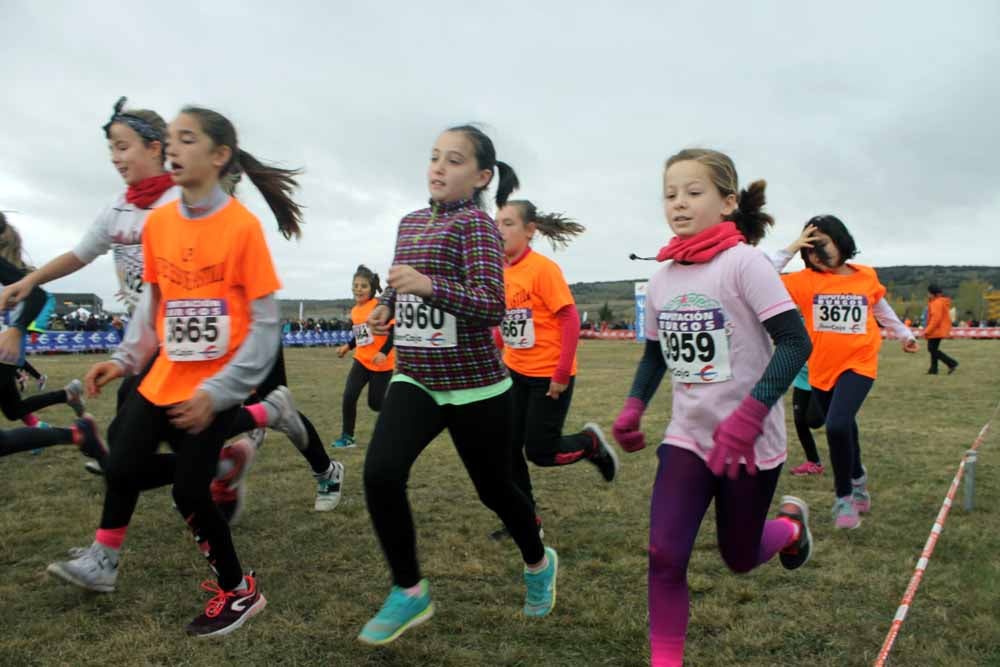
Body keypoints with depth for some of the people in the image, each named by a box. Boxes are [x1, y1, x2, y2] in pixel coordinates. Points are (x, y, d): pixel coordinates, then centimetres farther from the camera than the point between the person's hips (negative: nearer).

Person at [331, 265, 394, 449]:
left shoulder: (379, 306, -16)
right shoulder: (355, 311, 6)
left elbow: (394, 330, -21)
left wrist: (384, 352, -29)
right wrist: (347, 346, 11)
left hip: (381, 363, -5)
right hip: (361, 361, 5)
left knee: (375, 403, 1)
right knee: (348, 396, -9)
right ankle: (347, 436, 5)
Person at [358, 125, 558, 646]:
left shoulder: (476, 223, -11)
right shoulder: (410, 223, 10)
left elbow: (492, 307, -22)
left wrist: (428, 285, -35)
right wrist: (385, 308, 6)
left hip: (475, 384, -5)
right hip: (415, 379, 5)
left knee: (493, 488, 11)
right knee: (380, 473, -16)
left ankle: (539, 563, 43)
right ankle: (409, 593, 5)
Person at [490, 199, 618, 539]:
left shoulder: (543, 268, -17)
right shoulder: (501, 271, 3)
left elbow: (571, 319, -18)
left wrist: (561, 374, -18)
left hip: (549, 375, -7)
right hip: (516, 373, 7)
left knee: (539, 451, -1)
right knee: (508, 447, 6)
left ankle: (590, 441, 28)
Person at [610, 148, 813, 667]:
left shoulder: (743, 262, -15)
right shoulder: (661, 279, 2)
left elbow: (795, 342, -18)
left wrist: (749, 416, -27)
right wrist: (633, 407, 0)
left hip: (750, 441, -4)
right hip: (687, 437, 4)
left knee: (739, 557, 15)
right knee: (664, 555, -8)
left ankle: (791, 523, 48)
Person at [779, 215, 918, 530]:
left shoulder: (867, 277, 0)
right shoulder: (804, 281, -7)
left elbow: (881, 308, 19)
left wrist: (904, 334, 31)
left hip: (858, 365, -1)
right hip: (821, 369, 2)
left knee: (837, 425, -22)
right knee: (843, 429, 17)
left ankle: (844, 497, 0)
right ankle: (857, 478, 47)